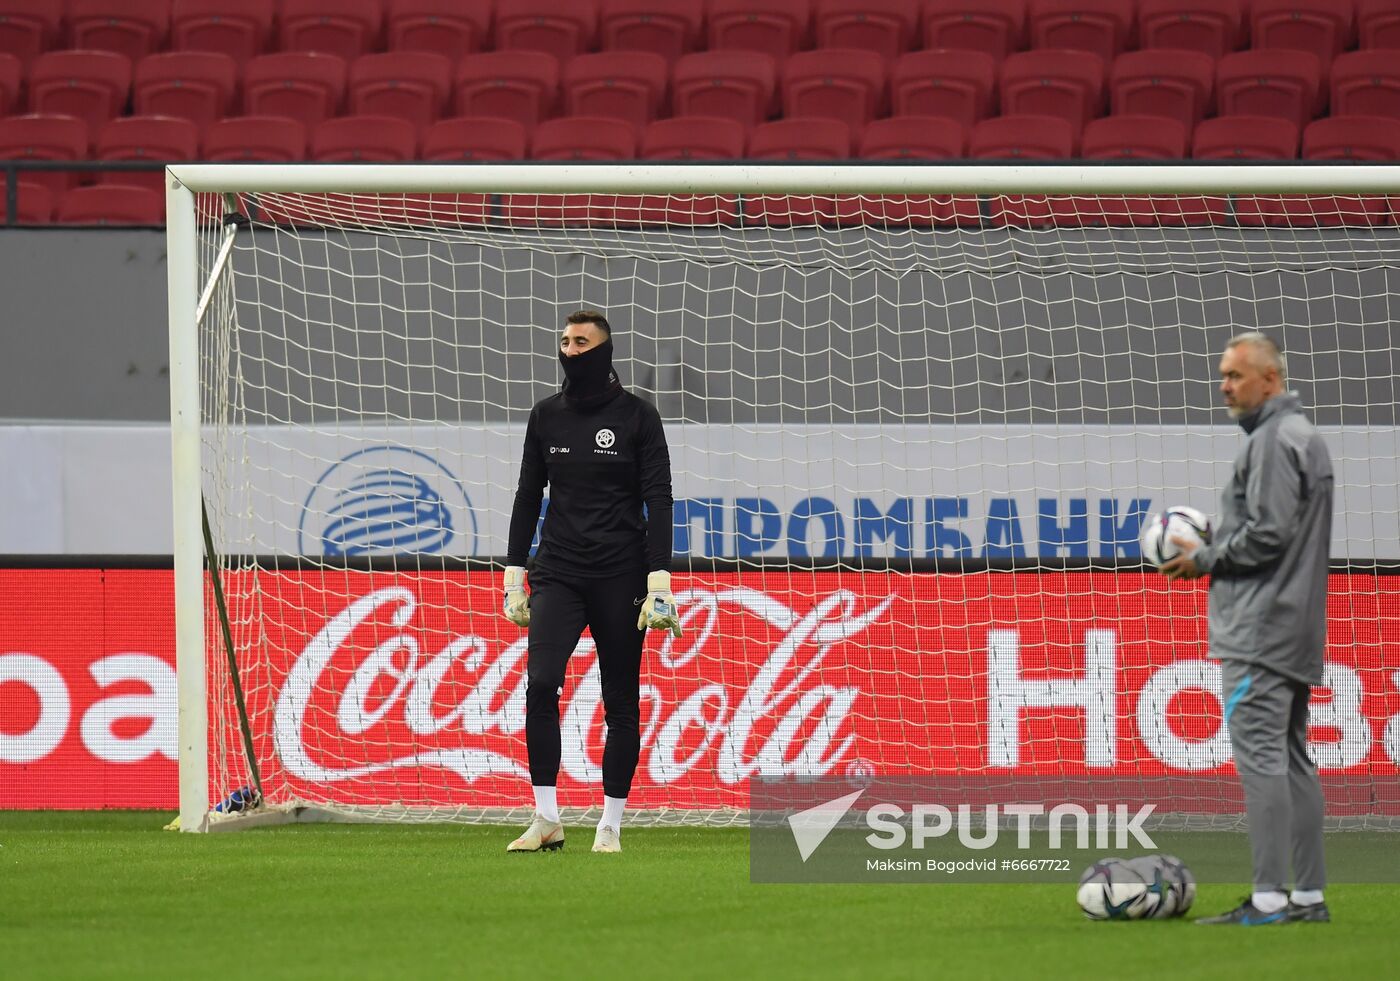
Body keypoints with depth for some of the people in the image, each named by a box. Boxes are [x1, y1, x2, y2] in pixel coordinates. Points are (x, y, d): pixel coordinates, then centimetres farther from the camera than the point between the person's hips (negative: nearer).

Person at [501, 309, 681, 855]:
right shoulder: (546, 417, 9)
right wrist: (513, 575, 9)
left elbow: (658, 500, -4)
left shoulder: (636, 416, -1)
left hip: (619, 578, -2)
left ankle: (610, 826, 10)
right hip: (557, 573, 2)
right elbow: (528, 496, 14)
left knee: (620, 702, 2)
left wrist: (659, 580, -12)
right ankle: (546, 820, -14)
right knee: (541, 681, -17)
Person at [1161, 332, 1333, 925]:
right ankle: (1308, 895, 11)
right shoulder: (1306, 437, 20)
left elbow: (1268, 532, -21)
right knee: (1293, 757, 11)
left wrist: (1206, 559, -7)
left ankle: (1268, 899, -15)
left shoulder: (1272, 440, -12)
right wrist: (1214, 555, 16)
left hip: (1260, 627, -10)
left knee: (1259, 753, -11)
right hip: (1299, 628, 10)